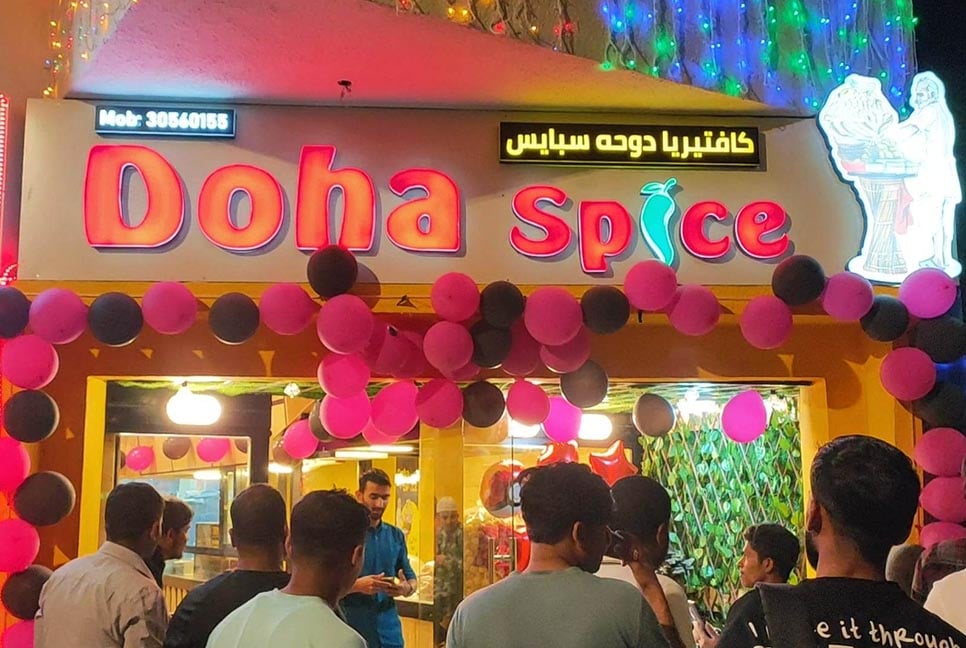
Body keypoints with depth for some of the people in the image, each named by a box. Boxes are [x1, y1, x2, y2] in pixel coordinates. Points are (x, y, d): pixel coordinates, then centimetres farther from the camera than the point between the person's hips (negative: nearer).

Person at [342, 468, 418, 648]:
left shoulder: (396, 535, 9)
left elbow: (411, 579, 14)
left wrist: (406, 588, -8)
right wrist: (356, 585, -24)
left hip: (388, 626, 4)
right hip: (351, 626, -4)